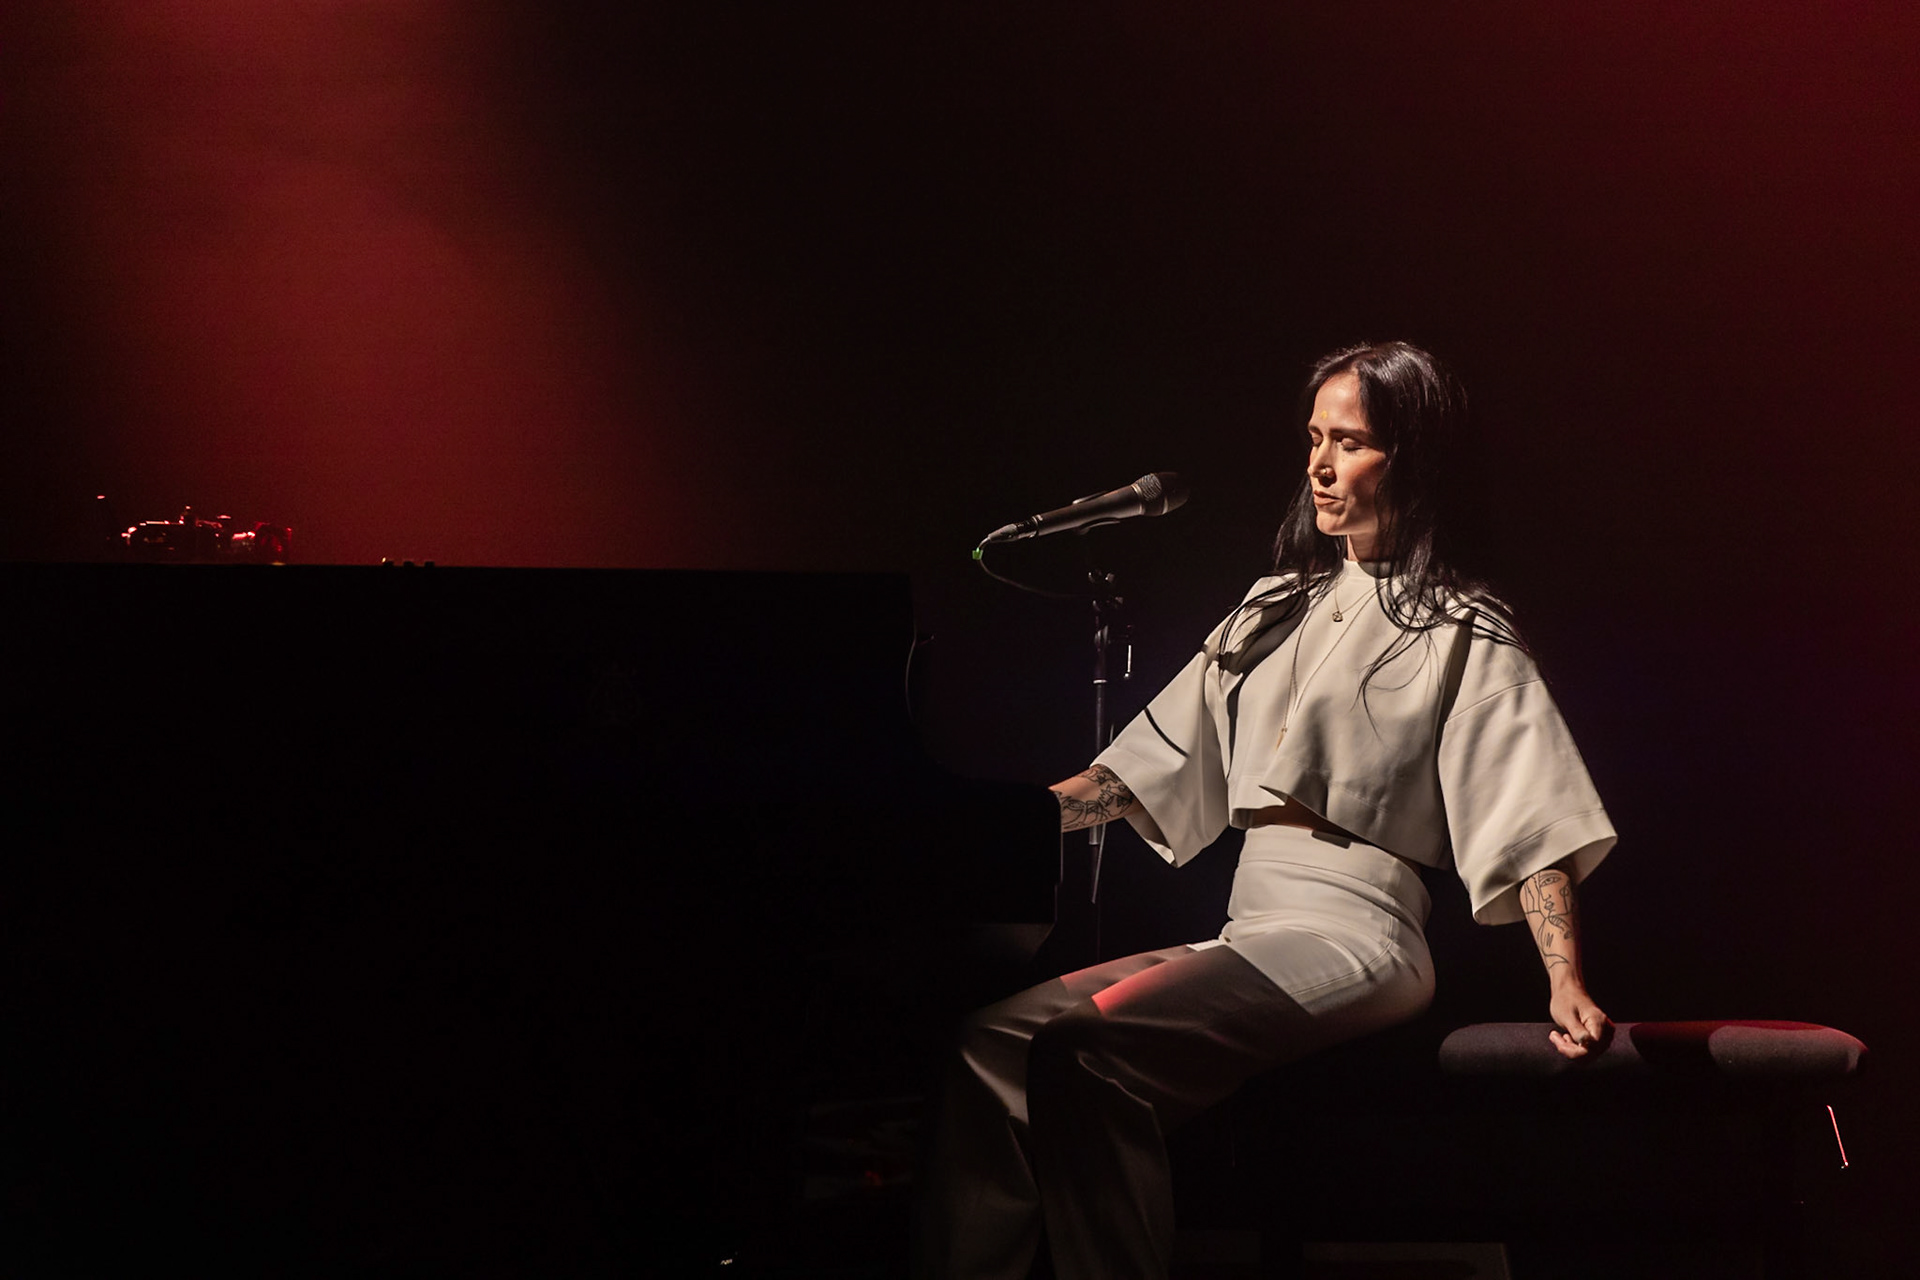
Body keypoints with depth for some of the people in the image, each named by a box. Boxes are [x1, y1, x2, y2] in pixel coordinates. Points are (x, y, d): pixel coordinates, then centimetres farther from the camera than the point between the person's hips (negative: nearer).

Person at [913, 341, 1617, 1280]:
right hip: (1245, 934, 7)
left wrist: (1566, 986, -19)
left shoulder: (1460, 632, 2)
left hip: (1351, 937, -7)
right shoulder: (1280, 605, 22)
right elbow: (1160, 753, 23)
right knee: (997, 1035, -15)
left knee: (1092, 1045, -30)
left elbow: (1533, 817, -6)